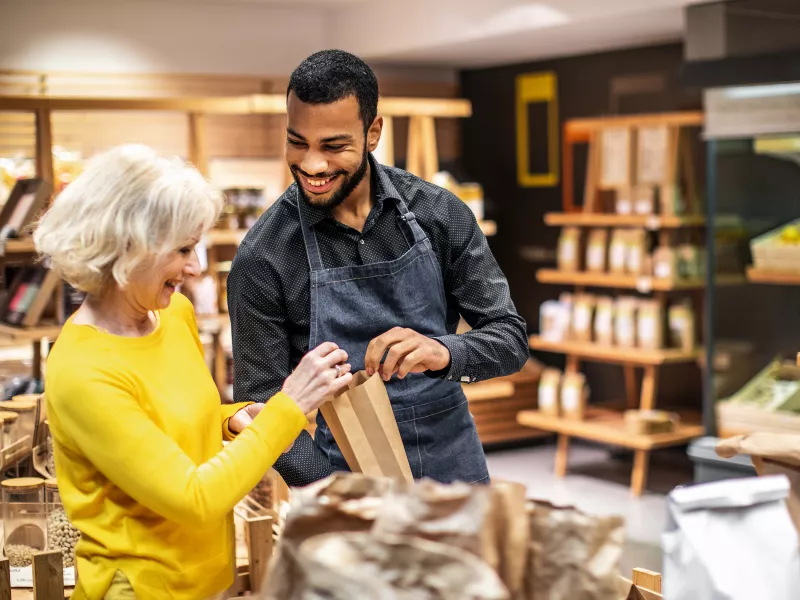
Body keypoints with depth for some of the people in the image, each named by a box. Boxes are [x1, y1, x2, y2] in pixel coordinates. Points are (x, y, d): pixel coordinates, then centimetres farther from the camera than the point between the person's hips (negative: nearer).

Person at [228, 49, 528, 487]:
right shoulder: (263, 258, -15)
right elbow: (261, 407, -12)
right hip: (337, 476, -2)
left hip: (452, 466, 3)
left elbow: (510, 338, -8)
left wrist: (444, 352, -30)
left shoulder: (439, 213, -9)